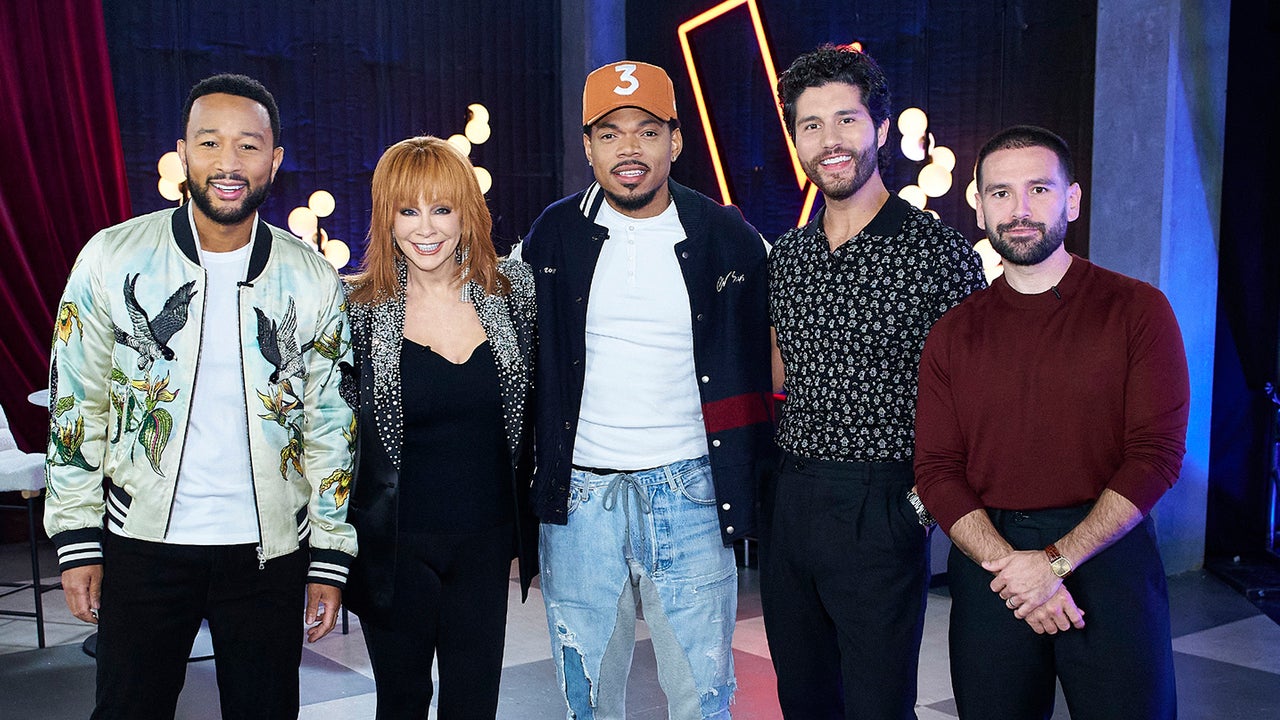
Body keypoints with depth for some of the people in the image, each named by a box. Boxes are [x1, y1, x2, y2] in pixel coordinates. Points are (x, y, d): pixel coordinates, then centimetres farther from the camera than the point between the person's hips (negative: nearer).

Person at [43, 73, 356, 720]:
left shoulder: (312, 280, -1)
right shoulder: (113, 259, -4)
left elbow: (330, 426, 3)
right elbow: (77, 405, 1)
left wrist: (330, 560, 1)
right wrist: (77, 540, -2)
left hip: (268, 550, 1)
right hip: (141, 541, 0)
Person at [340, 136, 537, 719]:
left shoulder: (511, 290, -2)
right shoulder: (360, 307, -7)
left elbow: (530, 414, 6)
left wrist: (526, 535, 6)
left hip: (485, 540, 1)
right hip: (395, 545, -1)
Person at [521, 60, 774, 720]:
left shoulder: (728, 239, 0)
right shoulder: (553, 236, 3)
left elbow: (760, 371, 6)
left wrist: (751, 487, -1)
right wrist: (525, 492, 6)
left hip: (689, 491, -1)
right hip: (578, 494, 2)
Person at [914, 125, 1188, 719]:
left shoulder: (1137, 309, -1)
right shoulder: (953, 335, 6)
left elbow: (1157, 454, -7)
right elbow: (936, 469, 1)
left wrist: (1058, 560, -15)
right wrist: (1009, 564, -14)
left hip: (1107, 554, -2)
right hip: (987, 563, 2)